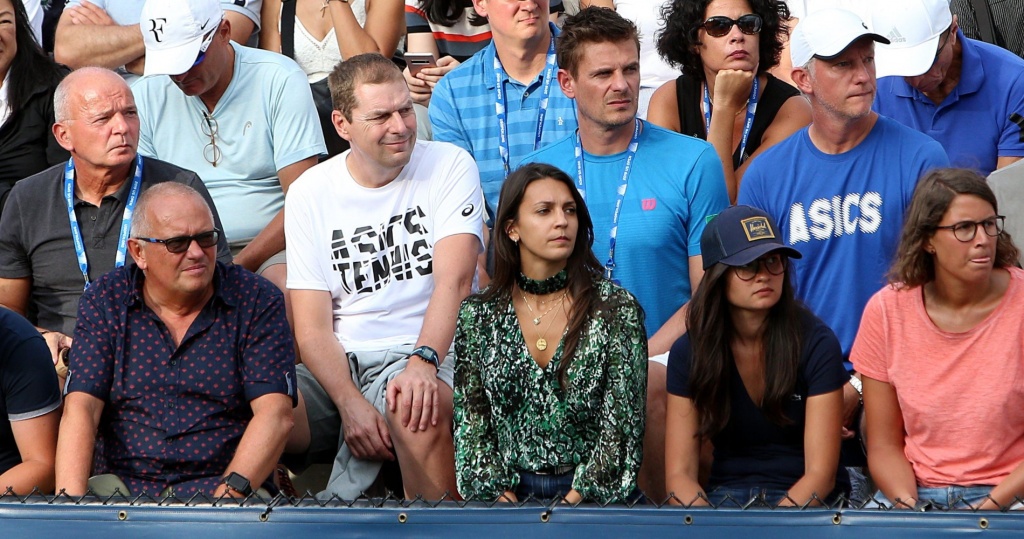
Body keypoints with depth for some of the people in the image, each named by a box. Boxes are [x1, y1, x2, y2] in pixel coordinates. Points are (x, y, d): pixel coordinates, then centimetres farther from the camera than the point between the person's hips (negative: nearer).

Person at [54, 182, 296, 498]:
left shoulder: (256, 302, 2)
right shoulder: (104, 302, 6)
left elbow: (276, 414, -8)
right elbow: (80, 408, -3)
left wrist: (232, 490, -24)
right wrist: (70, 500, -20)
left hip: (221, 485, -1)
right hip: (121, 484, 1)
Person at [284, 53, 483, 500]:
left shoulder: (449, 167, 2)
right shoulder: (310, 193, 7)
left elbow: (454, 279, -12)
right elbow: (312, 327, 1)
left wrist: (422, 362, -31)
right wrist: (351, 403, -18)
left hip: (427, 351, -2)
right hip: (336, 365, 2)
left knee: (418, 409, -38)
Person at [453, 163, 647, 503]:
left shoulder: (616, 308, 2)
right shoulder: (476, 316, 7)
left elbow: (622, 424, -3)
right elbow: (469, 422, 6)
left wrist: (577, 498, -13)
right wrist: (499, 493, -8)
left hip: (594, 492, -1)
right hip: (512, 492, 1)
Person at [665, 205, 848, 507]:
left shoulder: (816, 343, -8)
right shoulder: (688, 353, -1)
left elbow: (820, 474, -10)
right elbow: (679, 472, -4)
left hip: (804, 500, -2)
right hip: (724, 494, 2)